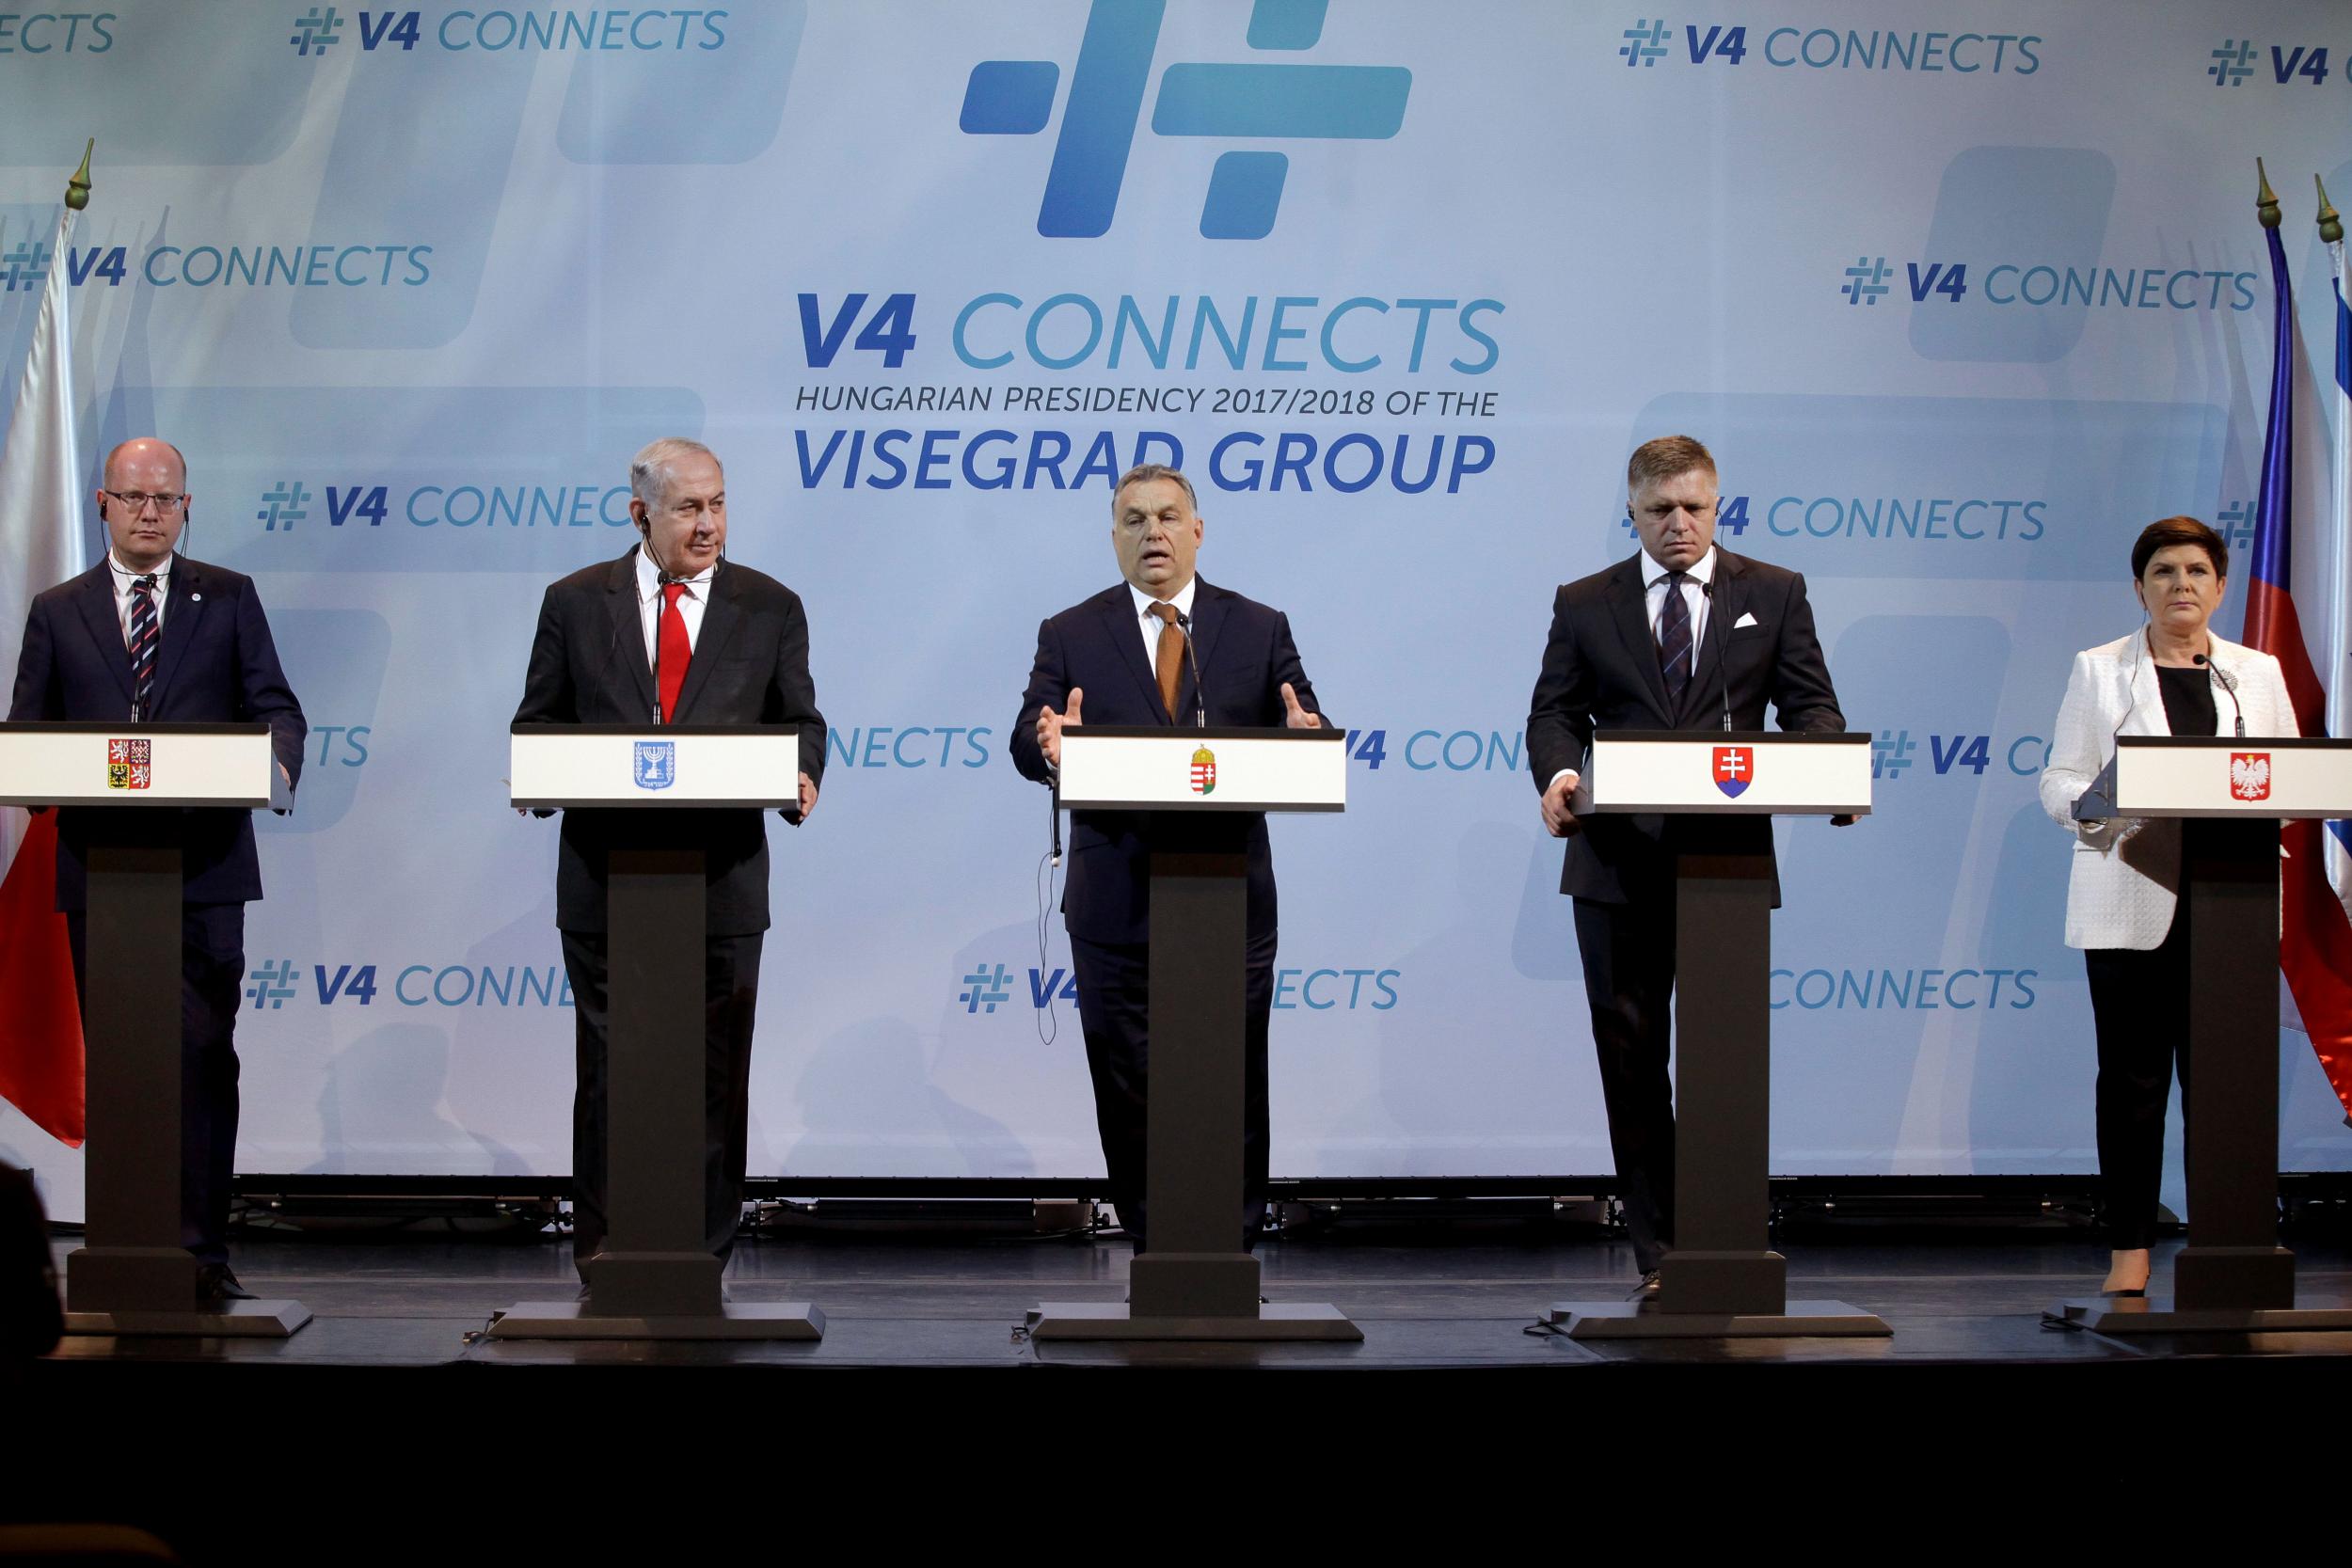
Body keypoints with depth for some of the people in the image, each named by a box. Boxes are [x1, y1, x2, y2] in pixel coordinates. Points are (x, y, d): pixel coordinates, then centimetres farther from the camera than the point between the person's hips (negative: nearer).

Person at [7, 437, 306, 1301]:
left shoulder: (229, 599, 10)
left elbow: (274, 705, 3)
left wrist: (279, 764, -19)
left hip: (204, 865, -1)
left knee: (204, 1053, -7)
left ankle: (203, 1246, -4)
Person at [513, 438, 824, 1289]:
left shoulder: (770, 607, 7)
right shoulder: (575, 603, 6)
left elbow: (800, 722, 10)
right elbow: (539, 721, 9)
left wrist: (800, 777, -11)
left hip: (722, 875, 0)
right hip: (606, 874, 0)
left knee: (716, 1067, 2)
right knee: (608, 1063, 3)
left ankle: (704, 1247, 9)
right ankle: (603, 1243, 10)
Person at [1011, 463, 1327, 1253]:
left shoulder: (1259, 629, 6)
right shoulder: (1070, 635, 5)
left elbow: (1304, 740, 0)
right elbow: (1028, 743, -4)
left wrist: (1304, 740, -24)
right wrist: (1048, 745, -28)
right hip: (1118, 905, 0)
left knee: (1234, 1086, 4)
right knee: (1128, 1090, 5)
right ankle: (1154, 1250, 16)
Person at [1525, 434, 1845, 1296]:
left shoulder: (1774, 595, 8)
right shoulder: (1584, 605, 9)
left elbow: (1810, 706, 4)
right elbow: (1555, 714, 4)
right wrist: (1556, 774, -18)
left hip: (1730, 860, -1)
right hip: (1618, 863, 1)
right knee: (1631, 1055, 3)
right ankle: (1658, 1252, 10)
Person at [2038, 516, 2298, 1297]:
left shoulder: (2259, 673, 14)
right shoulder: (2098, 670, 8)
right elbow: (2058, 779, 4)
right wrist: (2093, 807, -18)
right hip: (2131, 902, -1)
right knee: (2133, 1075, -1)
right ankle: (2130, 1247, 4)